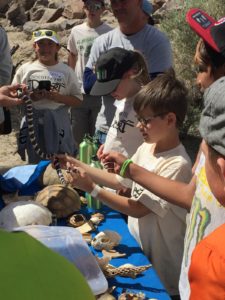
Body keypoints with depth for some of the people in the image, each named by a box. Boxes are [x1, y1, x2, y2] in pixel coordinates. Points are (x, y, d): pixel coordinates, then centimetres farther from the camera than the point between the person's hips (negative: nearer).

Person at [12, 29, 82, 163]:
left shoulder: (66, 71, 1)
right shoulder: (25, 69, 3)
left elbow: (78, 100, 1)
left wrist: (58, 97, -15)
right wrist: (29, 97, -14)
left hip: (58, 124, -1)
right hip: (32, 123, 1)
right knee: (34, 164, 12)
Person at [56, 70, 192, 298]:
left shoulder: (177, 165, -26)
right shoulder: (147, 148, -2)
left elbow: (139, 209, -23)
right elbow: (120, 182, 7)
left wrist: (92, 189, -24)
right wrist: (78, 165, 0)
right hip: (136, 247, 7)